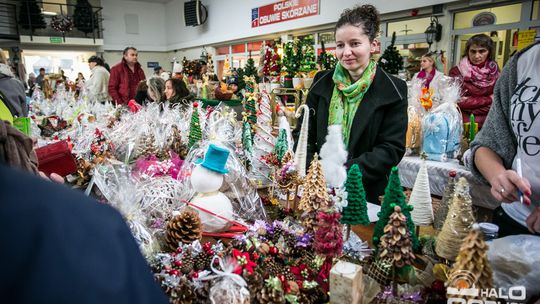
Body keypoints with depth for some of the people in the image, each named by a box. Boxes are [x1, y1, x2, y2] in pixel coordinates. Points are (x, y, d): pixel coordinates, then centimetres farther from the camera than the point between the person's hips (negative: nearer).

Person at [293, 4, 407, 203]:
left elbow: (392, 149, -12)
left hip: (368, 193, -2)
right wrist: (308, 169, -18)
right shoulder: (322, 83, 0)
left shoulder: (392, 91, -8)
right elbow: (303, 132, 0)